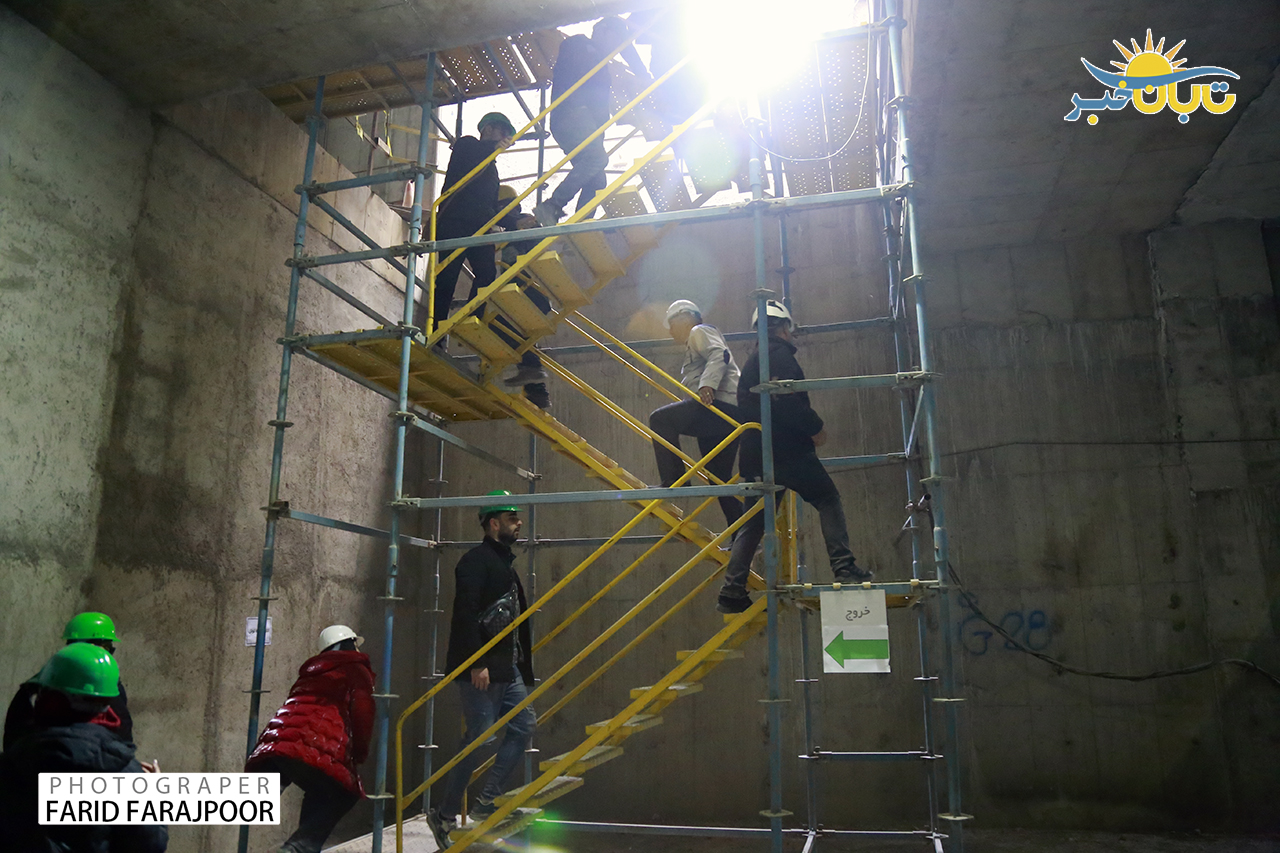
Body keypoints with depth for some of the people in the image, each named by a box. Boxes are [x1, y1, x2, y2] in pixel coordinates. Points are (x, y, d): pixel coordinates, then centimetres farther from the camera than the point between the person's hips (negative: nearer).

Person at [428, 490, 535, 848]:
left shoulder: (505, 564, 19)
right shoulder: (476, 560, -11)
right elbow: (465, 613, -21)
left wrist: (522, 666, 20)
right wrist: (477, 664, -25)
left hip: (506, 668, 10)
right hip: (481, 669, -10)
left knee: (524, 724, 6)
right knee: (480, 738, -5)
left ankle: (486, 802, 12)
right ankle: (444, 815, 11)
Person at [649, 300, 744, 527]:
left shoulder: (700, 331, 5)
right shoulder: (693, 342, 34)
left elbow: (719, 355, -16)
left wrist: (708, 384, -29)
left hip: (721, 405, -11)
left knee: (661, 419, -20)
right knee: (719, 477, 10)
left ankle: (673, 481, -24)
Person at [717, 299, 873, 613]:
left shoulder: (751, 361, 22)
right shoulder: (780, 354, -5)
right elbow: (790, 401, -19)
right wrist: (816, 428, -9)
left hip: (755, 455, 8)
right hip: (787, 450, -8)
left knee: (753, 523, 9)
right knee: (828, 500, 4)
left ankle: (732, 592, 7)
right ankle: (844, 569, -4)